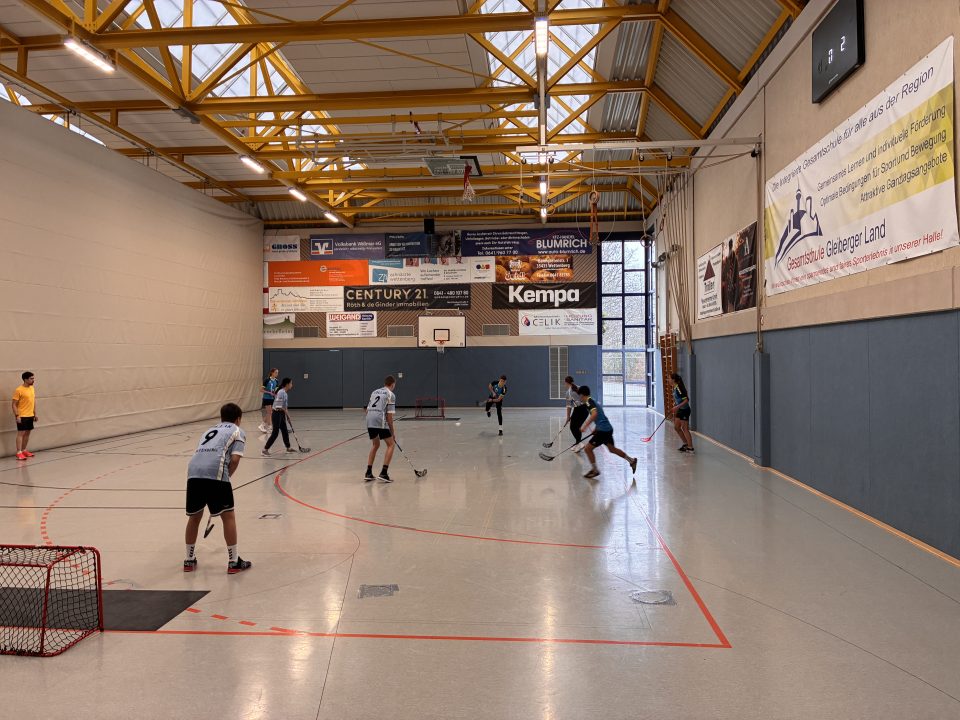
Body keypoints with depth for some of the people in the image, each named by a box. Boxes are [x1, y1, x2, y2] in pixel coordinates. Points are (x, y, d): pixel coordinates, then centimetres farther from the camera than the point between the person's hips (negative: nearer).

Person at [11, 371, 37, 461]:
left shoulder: (32, 388, 9)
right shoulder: (19, 390, -14)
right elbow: (14, 404, -12)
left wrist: (35, 414, 15)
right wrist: (17, 415, -17)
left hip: (30, 415, 7)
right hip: (22, 416, -7)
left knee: (27, 433, 12)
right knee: (21, 433, -7)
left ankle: (24, 450, 23)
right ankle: (19, 453, -5)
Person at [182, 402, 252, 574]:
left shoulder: (210, 430, 34)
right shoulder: (237, 432, 17)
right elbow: (234, 459, 0)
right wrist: (226, 478, 14)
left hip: (193, 472, 6)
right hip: (215, 473, -5)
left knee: (194, 516, 21)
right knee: (228, 516, 7)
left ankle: (189, 560, 32)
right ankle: (234, 561, 11)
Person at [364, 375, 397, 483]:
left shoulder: (374, 392, 24)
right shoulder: (390, 395, 4)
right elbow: (389, 415, -2)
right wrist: (392, 431, 5)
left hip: (369, 421, 7)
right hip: (381, 422, -7)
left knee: (375, 445, 23)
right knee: (391, 444, 6)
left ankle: (368, 473, 21)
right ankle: (383, 473, -4)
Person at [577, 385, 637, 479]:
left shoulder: (589, 402, -12)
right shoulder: (592, 401, 18)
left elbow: (594, 414, -29)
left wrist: (585, 426, -29)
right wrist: (595, 429, 30)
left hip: (603, 430, -10)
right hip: (608, 428, 10)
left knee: (588, 448, -3)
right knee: (612, 449, 26)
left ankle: (594, 470, 5)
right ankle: (632, 460, 35)